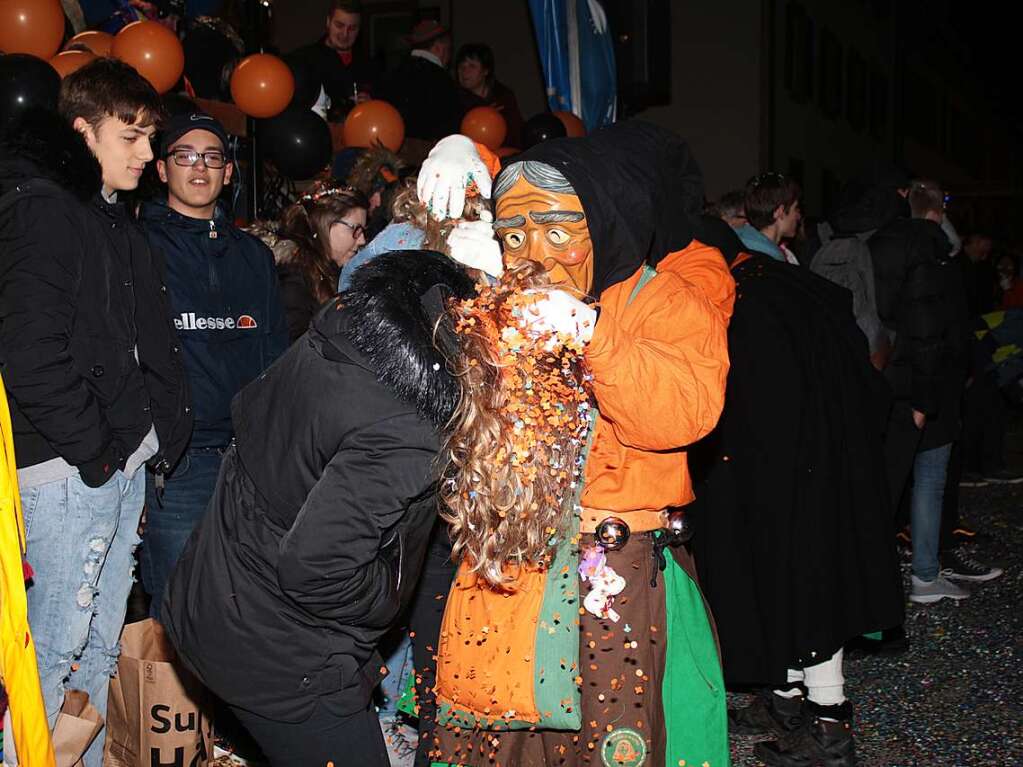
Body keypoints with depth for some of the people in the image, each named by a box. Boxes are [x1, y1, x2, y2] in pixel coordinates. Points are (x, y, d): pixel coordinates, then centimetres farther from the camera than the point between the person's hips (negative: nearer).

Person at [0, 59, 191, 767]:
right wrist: (93, 447, -14)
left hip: (126, 462, 9)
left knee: (102, 640, 15)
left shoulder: (115, 218, 18)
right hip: (70, 469, -9)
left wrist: (157, 433, 12)